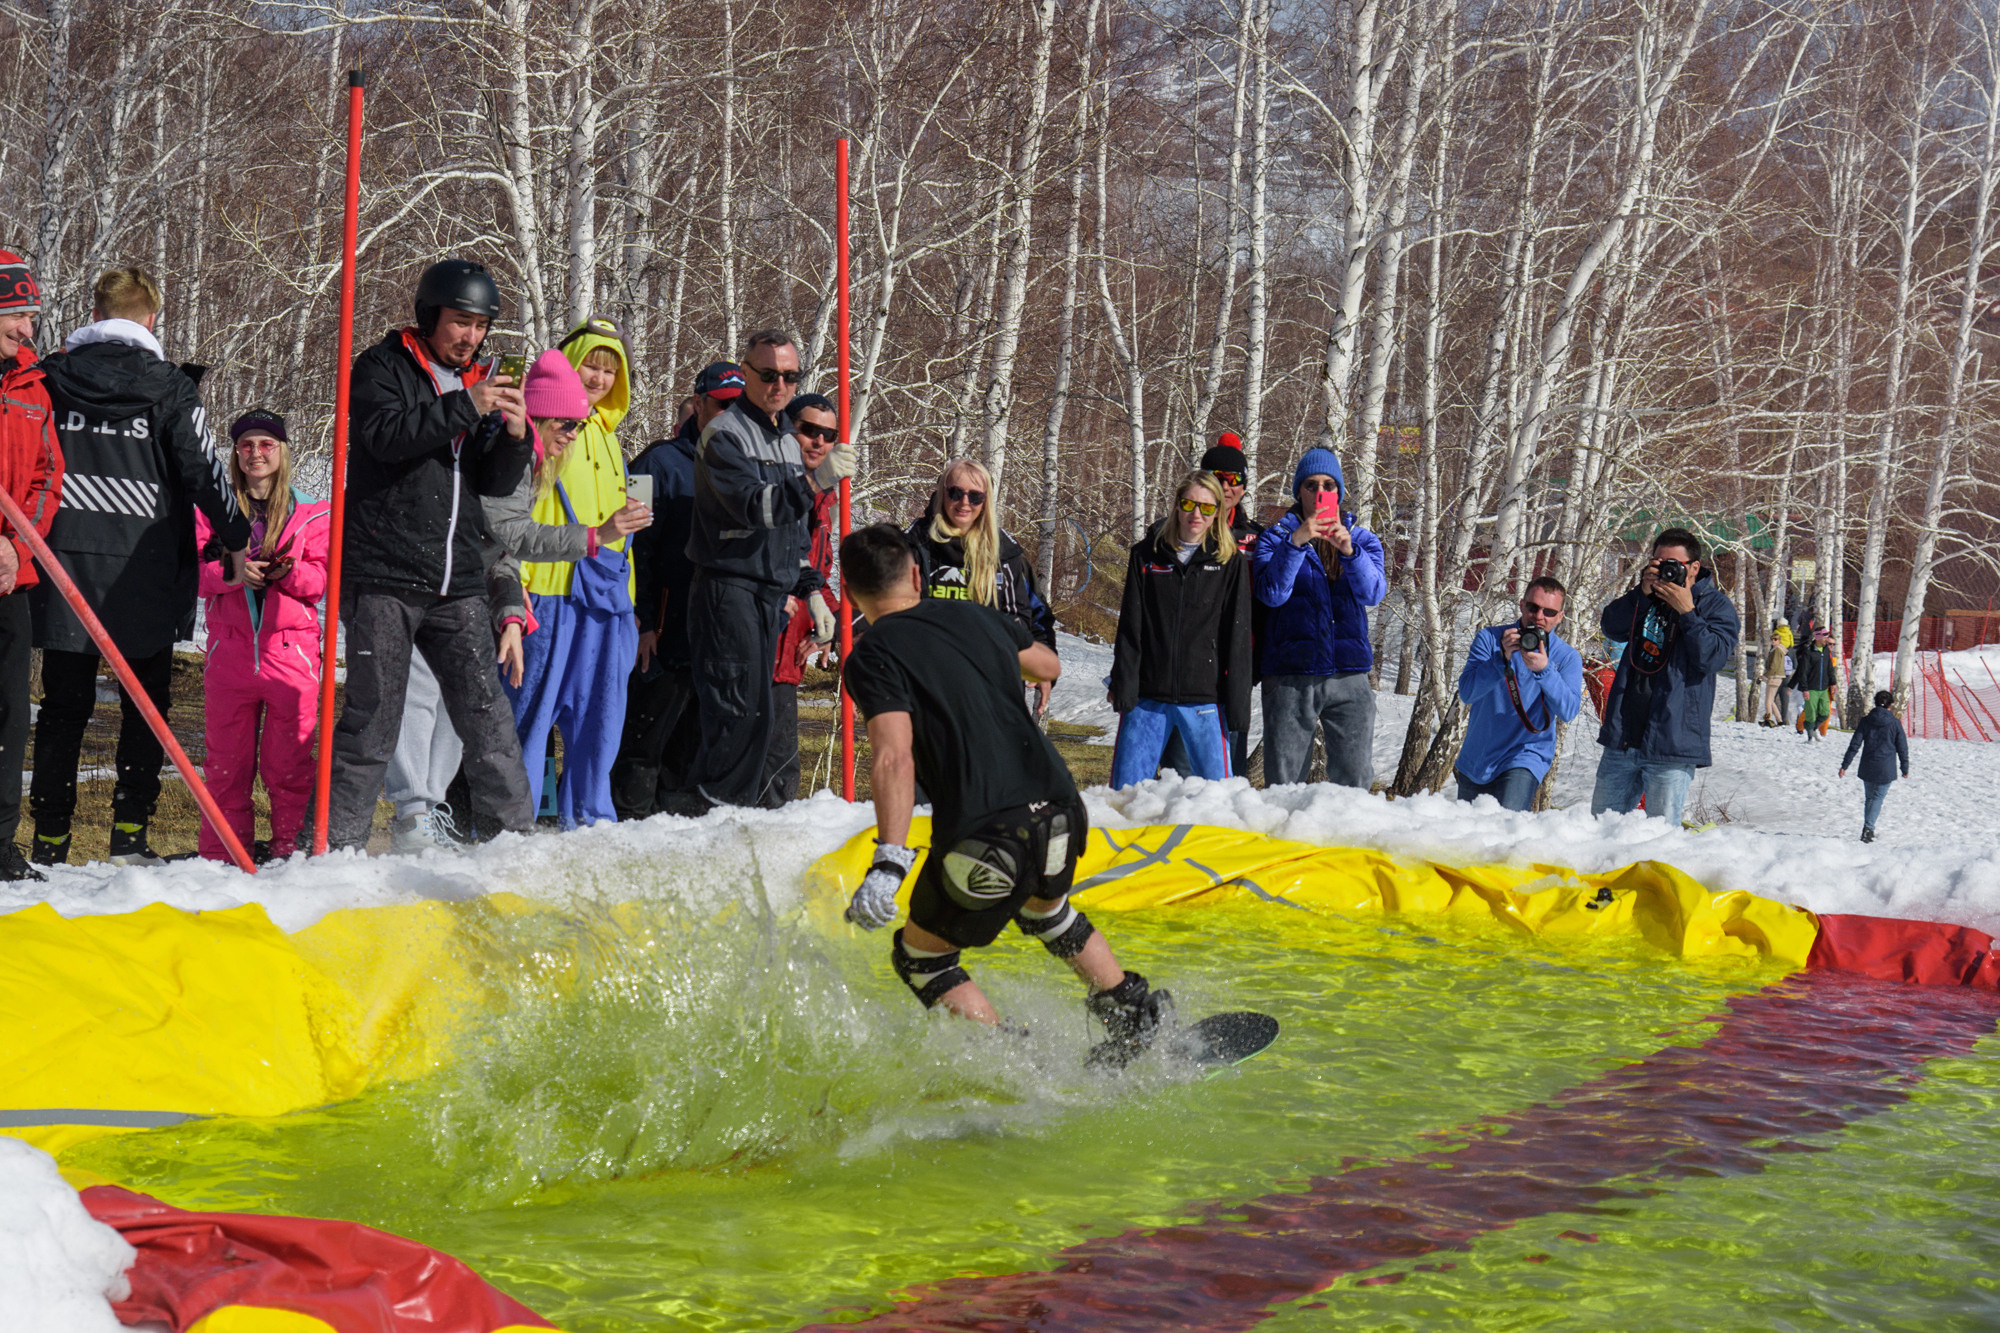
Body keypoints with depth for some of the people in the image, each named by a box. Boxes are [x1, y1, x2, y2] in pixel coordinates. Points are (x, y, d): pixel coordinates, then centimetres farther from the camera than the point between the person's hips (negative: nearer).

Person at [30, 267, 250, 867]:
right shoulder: (167, 386, -3)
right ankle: (129, 834, 2)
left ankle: (49, 842, 7)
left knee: (64, 705, 8)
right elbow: (204, 469, -3)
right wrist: (237, 539, 6)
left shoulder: (50, 378, 5)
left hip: (63, 557, 2)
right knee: (145, 706, 7)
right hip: (143, 568, -2)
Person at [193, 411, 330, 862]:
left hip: (292, 647, -1)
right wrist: (231, 573, -17)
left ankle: (290, 846, 6)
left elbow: (322, 579, 4)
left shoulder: (311, 513, 10)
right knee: (225, 758, 4)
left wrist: (289, 573, -16)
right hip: (229, 649, 1)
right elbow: (194, 571, 3)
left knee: (289, 758, -3)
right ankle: (221, 854, 11)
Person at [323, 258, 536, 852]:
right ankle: (338, 843, 6)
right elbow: (386, 435, -18)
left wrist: (515, 437, -6)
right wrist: (465, 407, -21)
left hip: (458, 585, 5)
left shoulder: (482, 381, 17)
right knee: (373, 719, -2)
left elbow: (495, 484, 13)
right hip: (384, 578, -5)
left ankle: (517, 833, 8)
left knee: (487, 715, 2)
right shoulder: (382, 367, 2)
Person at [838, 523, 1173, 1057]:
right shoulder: (973, 615, 14)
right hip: (1062, 813, 6)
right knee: (1043, 909, 38)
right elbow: (1049, 665, 33)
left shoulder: (871, 657, -4)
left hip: (984, 841, -6)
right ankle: (1137, 1016, 45)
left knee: (919, 957, 18)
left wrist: (889, 862, -27)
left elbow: (896, 758, -20)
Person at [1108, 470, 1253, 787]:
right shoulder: (1147, 553, 7)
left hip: (1204, 700, -1)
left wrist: (1237, 703, -4)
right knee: (1125, 788, 2)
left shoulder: (1230, 562, 4)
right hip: (1147, 694, 1)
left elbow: (1237, 637, 2)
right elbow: (1129, 628, 5)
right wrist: (1122, 686, -5)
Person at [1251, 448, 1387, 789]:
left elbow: (1372, 593, -6)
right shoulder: (1277, 537, 8)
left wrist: (1350, 552, -24)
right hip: (1290, 678, -1)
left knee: (1354, 782, -3)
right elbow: (1271, 593, -10)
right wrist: (1296, 542, -22)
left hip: (1349, 676, 1)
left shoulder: (1362, 539, 13)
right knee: (1283, 783, -1)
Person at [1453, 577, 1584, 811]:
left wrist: (1544, 669, -30)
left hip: (1525, 759, -3)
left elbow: (1568, 711, -16)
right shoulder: (1490, 638, 0)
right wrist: (1502, 658, -25)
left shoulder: (1568, 658, -1)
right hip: (1475, 762, 3)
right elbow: (1467, 692, -12)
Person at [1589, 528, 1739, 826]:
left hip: (1672, 744, -5)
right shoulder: (1647, 598, 14)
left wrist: (1687, 611, -18)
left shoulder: (1716, 606, -1)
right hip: (1622, 737, 5)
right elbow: (1611, 627, 1)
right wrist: (1642, 593, -10)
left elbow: (1713, 657, -14)